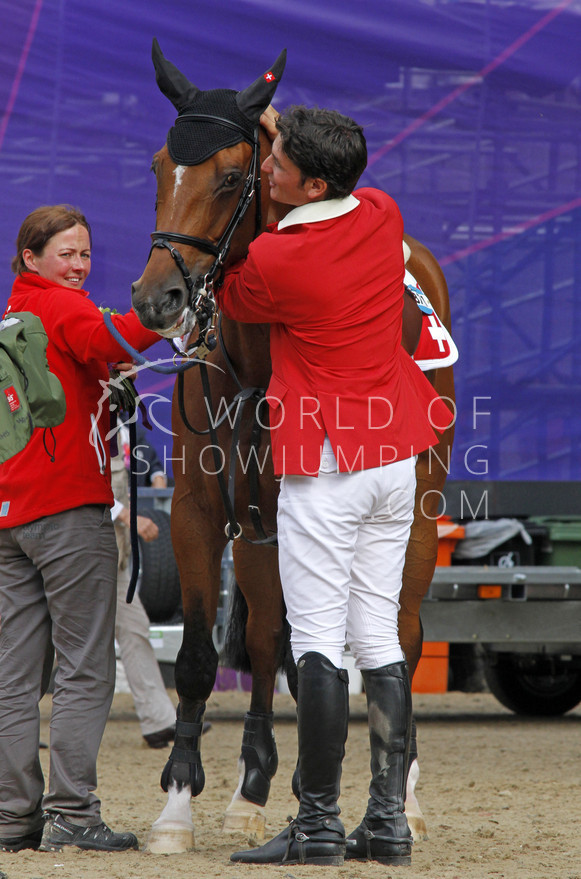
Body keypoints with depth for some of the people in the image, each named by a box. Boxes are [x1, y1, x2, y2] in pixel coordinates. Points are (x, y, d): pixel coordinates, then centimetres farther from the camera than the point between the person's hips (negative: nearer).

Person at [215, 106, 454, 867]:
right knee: (379, 638, 9)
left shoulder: (273, 260, -17)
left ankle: (319, 824, -5)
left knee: (318, 643, -5)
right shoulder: (384, 216, 2)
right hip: (396, 460, 7)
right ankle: (389, 819, 9)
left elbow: (231, 301, 5)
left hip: (324, 469, -7)